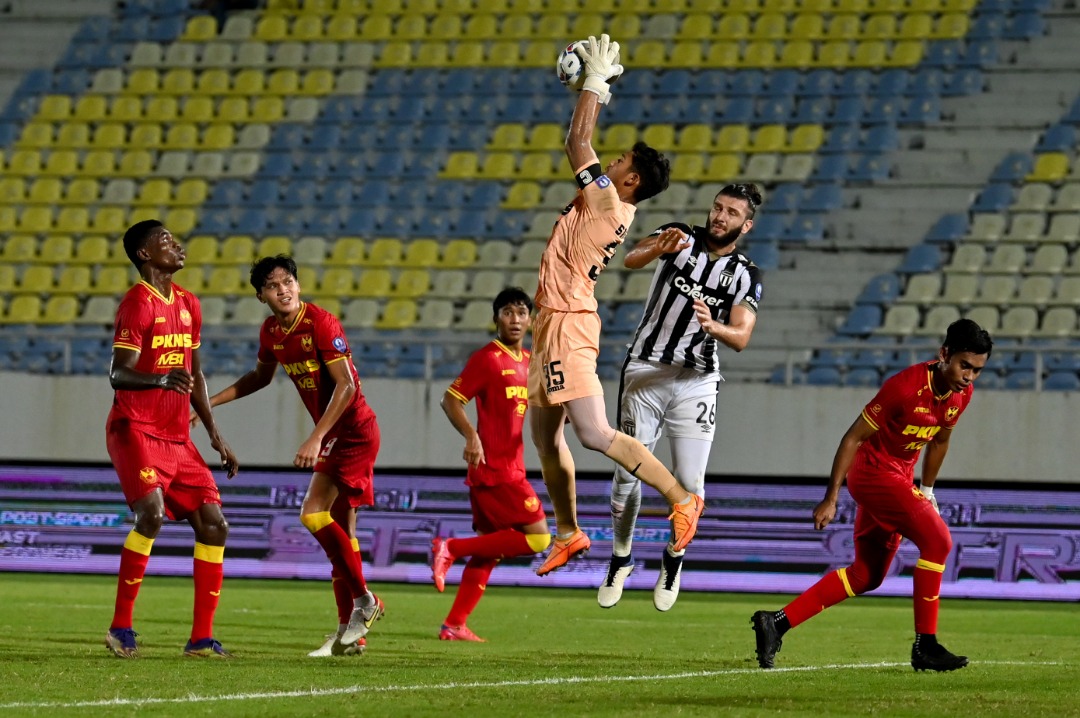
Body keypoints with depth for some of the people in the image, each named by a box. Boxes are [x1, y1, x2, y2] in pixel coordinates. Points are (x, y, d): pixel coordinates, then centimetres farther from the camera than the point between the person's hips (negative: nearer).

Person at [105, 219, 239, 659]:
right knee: (152, 513, -26)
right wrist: (162, 379, -36)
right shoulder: (138, 303, -9)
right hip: (135, 429, -8)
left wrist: (214, 434, 19)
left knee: (213, 526, 1)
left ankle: (202, 638, 6)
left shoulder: (187, 304, 15)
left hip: (177, 437, 8)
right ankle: (121, 626, -16)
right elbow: (118, 374, -17)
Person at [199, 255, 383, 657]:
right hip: (336, 434, 9)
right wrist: (209, 403, 17)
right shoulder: (271, 332, 6)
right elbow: (260, 377, 25)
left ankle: (363, 600, -10)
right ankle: (350, 632, 11)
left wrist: (315, 439, -28)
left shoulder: (321, 323, -19)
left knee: (313, 514, -19)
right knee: (340, 527, 8)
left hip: (353, 430, -9)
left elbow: (346, 385, -23)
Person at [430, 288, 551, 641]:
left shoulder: (529, 361, 15)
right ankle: (450, 548, -6)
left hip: (509, 469, 9)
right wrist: (471, 435, -28)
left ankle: (454, 625, 13)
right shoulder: (487, 358, -10)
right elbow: (451, 400, -13)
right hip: (494, 469, -9)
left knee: (490, 549, 9)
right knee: (536, 538, -12)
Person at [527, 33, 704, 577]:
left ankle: (681, 498, -14)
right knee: (545, 438, 14)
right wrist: (596, 90, 20)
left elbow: (577, 144, -13)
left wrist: (595, 81, -5)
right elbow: (582, 146, 24)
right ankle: (568, 533, 23)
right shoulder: (616, 208, 11)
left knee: (594, 435, -17)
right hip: (553, 323, 11)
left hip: (569, 325, -11)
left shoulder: (607, 201, -13)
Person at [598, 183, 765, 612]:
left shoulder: (745, 275, 2)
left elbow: (741, 338, -12)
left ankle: (674, 560, 19)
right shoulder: (681, 237, 0)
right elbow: (630, 261, -19)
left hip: (696, 382, 0)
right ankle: (621, 560, 20)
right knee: (628, 475, -1)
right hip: (645, 373, 0)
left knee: (689, 484, -7)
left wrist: (712, 325, -33)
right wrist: (659, 248, -41)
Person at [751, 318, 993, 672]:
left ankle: (777, 622, 17)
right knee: (937, 539, -21)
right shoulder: (905, 387, -25)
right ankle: (925, 646, -17)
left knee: (866, 575, 13)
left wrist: (927, 492, 23)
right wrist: (831, 498, -17)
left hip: (898, 480, 9)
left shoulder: (962, 394, -2)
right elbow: (854, 437, -18)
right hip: (873, 473, -9)